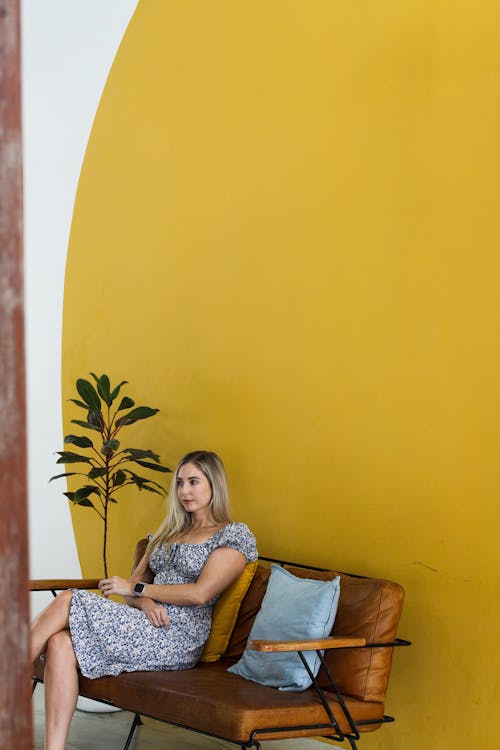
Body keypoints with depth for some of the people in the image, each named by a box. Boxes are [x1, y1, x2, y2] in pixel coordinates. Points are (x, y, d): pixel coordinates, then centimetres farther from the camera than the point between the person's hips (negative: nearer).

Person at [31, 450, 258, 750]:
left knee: (66, 602, -19)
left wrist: (136, 589, -6)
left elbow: (200, 593, -11)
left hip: (177, 637, -7)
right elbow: (137, 581, 18)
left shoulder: (235, 535, 1)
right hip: (145, 626, 7)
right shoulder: (170, 531, 25)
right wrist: (146, 602, -7)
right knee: (60, 643, -24)